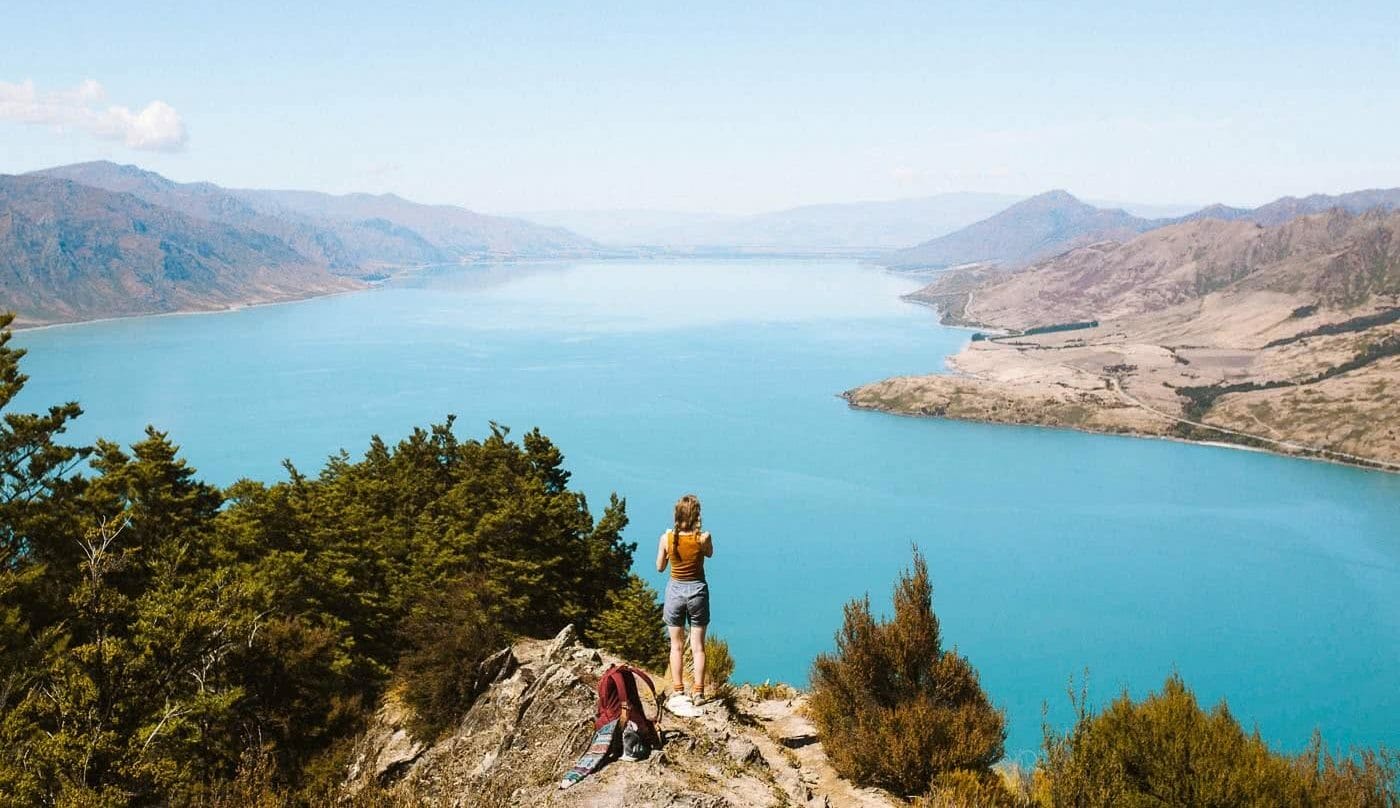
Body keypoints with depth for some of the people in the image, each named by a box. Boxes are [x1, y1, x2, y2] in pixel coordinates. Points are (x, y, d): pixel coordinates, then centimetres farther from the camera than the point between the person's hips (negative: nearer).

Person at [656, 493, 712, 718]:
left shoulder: (666, 538, -12)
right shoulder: (703, 538, -14)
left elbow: (660, 567, 2)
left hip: (675, 590, 1)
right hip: (698, 590, -1)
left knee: (676, 646, 11)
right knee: (698, 646, 8)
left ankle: (678, 693, 13)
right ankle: (698, 693, 11)